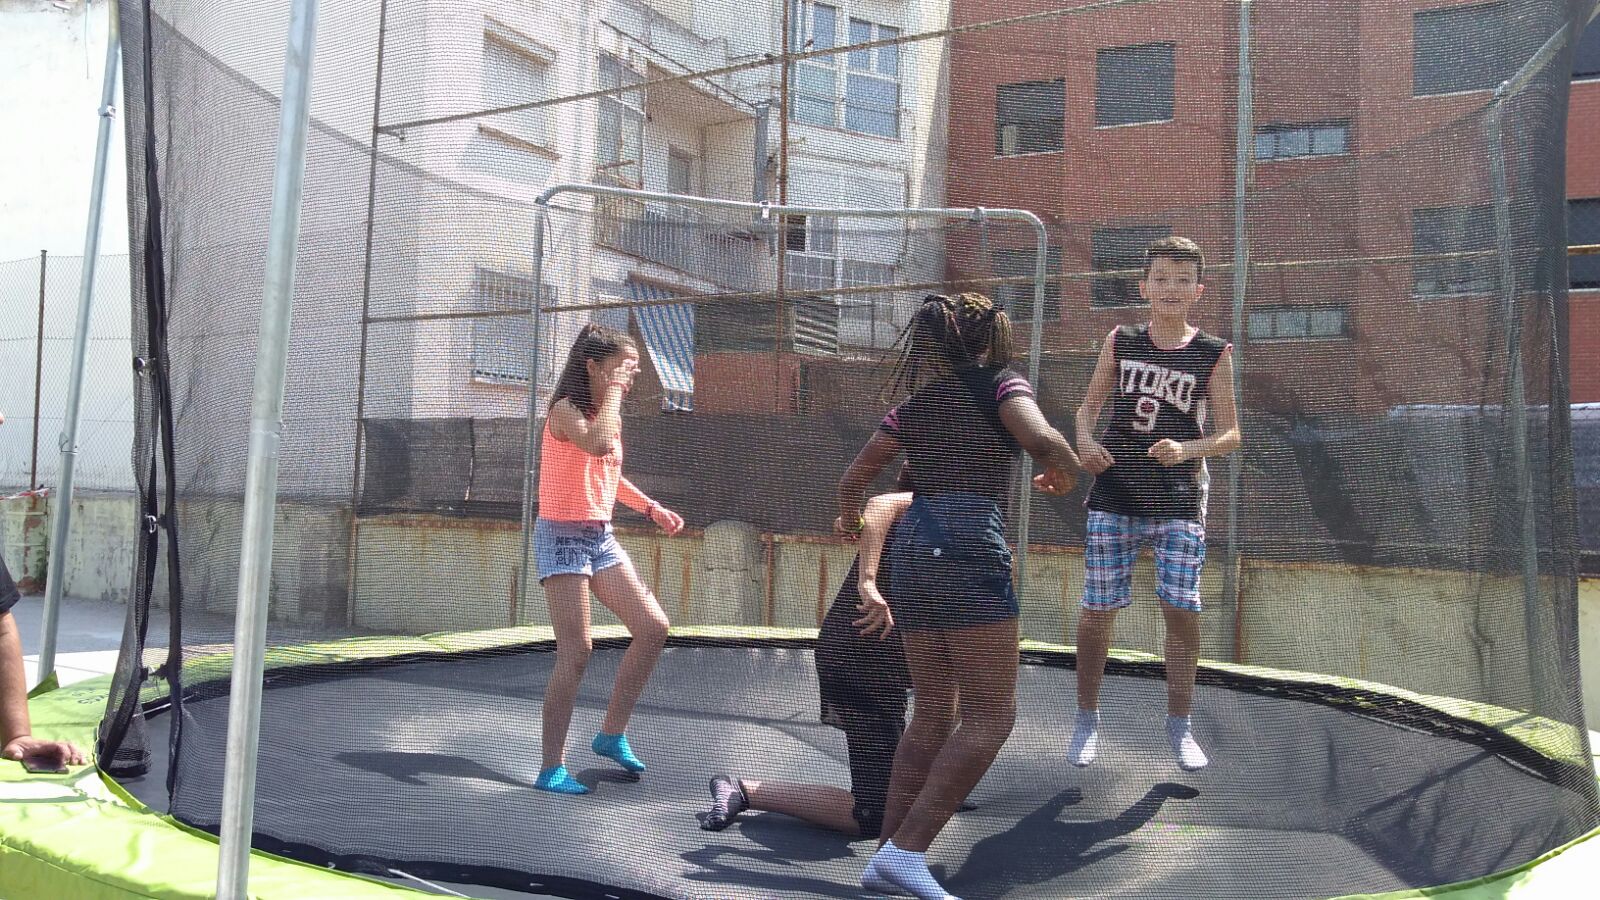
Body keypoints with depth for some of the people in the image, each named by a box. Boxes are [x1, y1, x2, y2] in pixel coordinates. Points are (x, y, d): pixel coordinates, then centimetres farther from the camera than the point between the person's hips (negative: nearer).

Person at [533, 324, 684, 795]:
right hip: (562, 536, -8)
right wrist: (611, 393, -20)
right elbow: (599, 445, -34)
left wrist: (651, 508, 15)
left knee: (653, 628, -1)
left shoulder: (609, 415, 13)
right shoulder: (565, 409, -12)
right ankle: (552, 767, -3)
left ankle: (612, 734, 12)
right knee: (576, 651, -12)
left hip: (601, 538, 8)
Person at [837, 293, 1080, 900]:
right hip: (969, 547, -7)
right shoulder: (1000, 384, 6)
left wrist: (852, 519, 43)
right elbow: (1042, 440, -14)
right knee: (990, 714, -7)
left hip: (911, 547, 7)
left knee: (934, 713, 12)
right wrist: (1064, 474, 8)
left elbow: (855, 478, 23)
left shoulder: (915, 402, 21)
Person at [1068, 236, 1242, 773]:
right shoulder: (1120, 342, 4)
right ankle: (1087, 718, 20)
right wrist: (1086, 442, -8)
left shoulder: (1214, 354, 0)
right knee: (1097, 609, 3)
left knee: (1181, 610, -4)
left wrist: (1186, 450, -19)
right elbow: (1088, 407, 13)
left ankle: (1179, 724, 16)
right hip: (1114, 494, 1)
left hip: (1178, 501, -1)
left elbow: (1230, 435, 0)